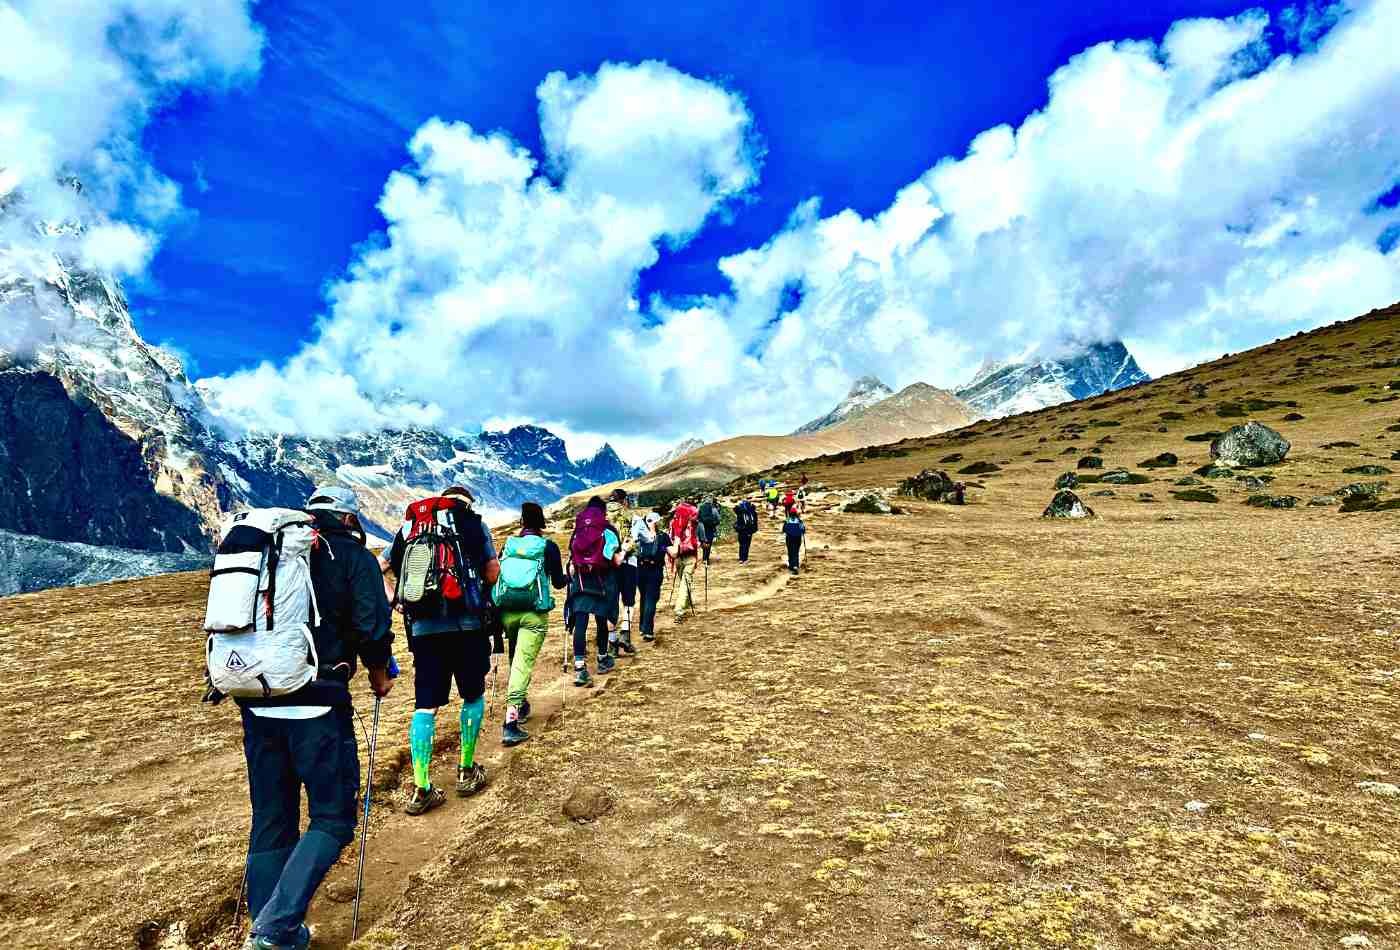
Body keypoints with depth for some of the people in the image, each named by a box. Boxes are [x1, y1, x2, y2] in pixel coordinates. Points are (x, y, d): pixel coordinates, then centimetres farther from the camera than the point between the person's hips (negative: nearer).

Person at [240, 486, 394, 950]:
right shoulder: (353, 555, -2)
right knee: (332, 820, 5)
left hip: (257, 706, 6)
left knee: (271, 823, 17)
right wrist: (379, 675, 6)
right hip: (317, 706, -6)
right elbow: (373, 628, -12)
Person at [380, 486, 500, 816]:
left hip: (422, 627, 3)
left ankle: (421, 790, 6)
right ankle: (467, 772, 22)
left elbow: (376, 567, 13)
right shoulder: (473, 522, 4)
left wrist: (394, 600, 13)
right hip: (465, 624, -3)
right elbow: (493, 573, 2)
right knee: (473, 695, 15)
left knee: (425, 706, 8)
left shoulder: (409, 525, 15)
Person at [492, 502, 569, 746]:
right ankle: (511, 720, -19)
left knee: (516, 657, 23)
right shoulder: (548, 547, 0)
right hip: (534, 613, -4)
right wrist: (568, 577, 27)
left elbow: (495, 576, 10)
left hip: (507, 610, 4)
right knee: (523, 661, -8)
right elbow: (558, 583, 5)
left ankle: (520, 705, 37)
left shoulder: (508, 544, 8)